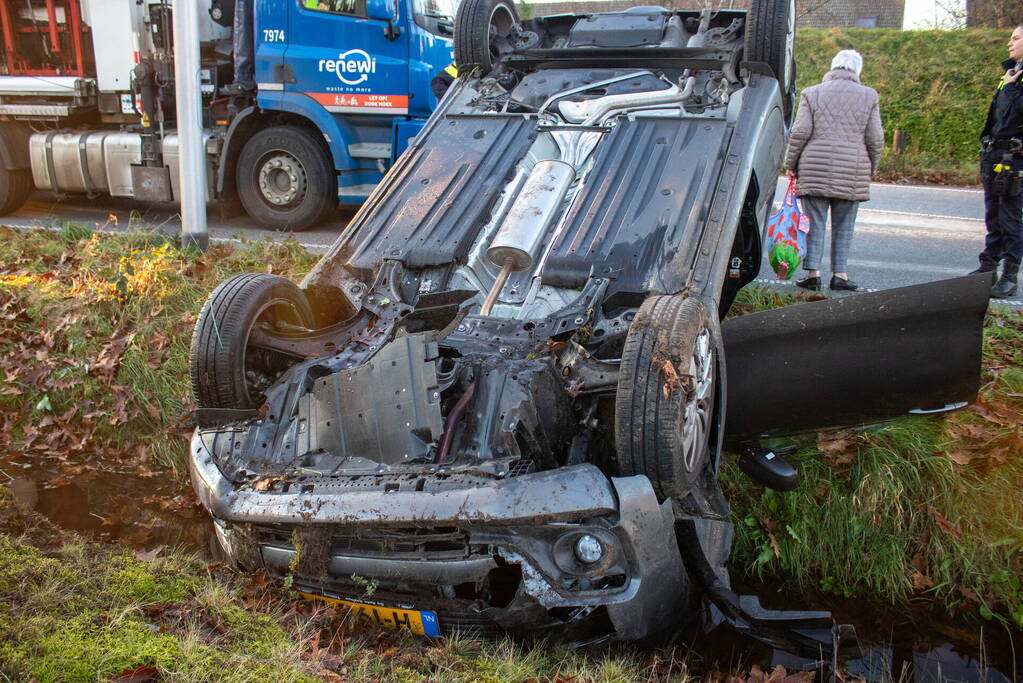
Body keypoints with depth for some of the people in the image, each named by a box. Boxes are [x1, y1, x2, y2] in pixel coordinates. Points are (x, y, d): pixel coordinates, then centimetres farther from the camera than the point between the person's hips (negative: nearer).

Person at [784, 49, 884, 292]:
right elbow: (875, 139, 5)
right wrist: (870, 169, 16)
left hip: (815, 167, -1)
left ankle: (813, 272, -3)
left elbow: (800, 133, -3)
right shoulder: (868, 96, 7)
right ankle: (840, 274, 7)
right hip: (853, 172, 1)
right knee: (844, 226, 7)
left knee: (815, 223, 2)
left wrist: (791, 163, 6)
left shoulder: (812, 94, 4)